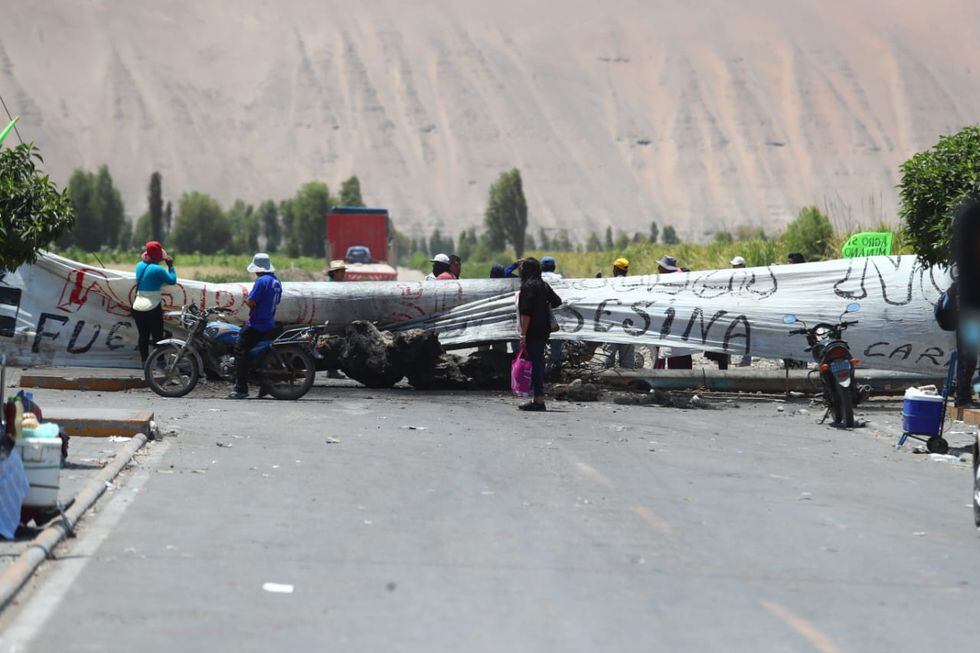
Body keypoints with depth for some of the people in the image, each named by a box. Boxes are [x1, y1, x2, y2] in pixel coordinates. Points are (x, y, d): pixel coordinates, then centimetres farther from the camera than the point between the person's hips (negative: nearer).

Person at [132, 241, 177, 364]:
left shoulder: (140, 265, 4)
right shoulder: (158, 269, -16)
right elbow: (172, 280, -9)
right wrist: (170, 265, 0)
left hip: (137, 307, 6)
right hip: (152, 308, -6)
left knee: (143, 336, 13)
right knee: (157, 336, 4)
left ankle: (144, 360, 18)